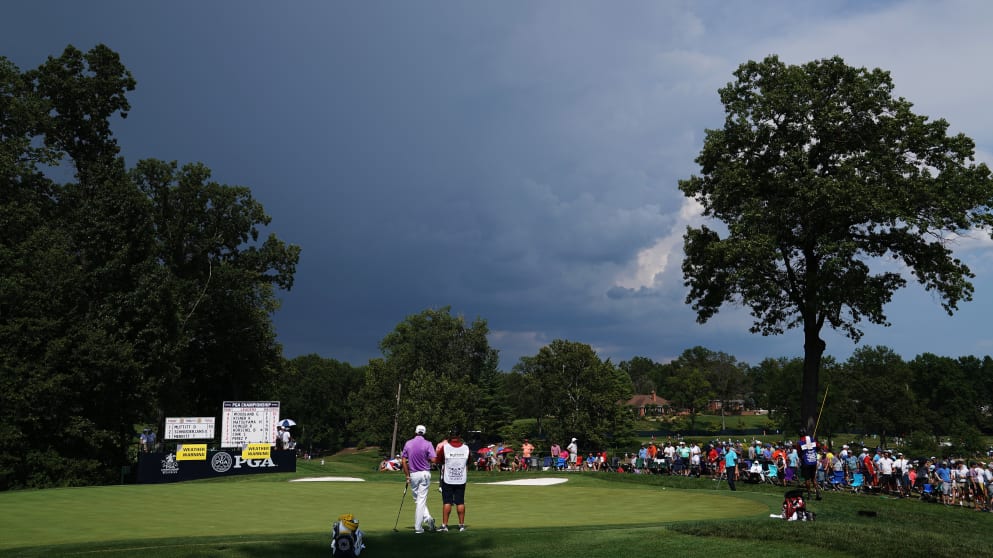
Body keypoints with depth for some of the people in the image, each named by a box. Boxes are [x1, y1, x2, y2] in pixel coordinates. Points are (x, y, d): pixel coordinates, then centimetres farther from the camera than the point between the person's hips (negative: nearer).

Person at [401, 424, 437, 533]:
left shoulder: (408, 444, 2)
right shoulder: (427, 444, -8)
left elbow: (403, 461, 2)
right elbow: (433, 459, -15)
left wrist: (407, 475, 8)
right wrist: (426, 459, 7)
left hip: (413, 474, 2)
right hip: (425, 473, -2)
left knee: (417, 500, 14)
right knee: (421, 500, 2)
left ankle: (427, 518, 0)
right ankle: (418, 527, 1)